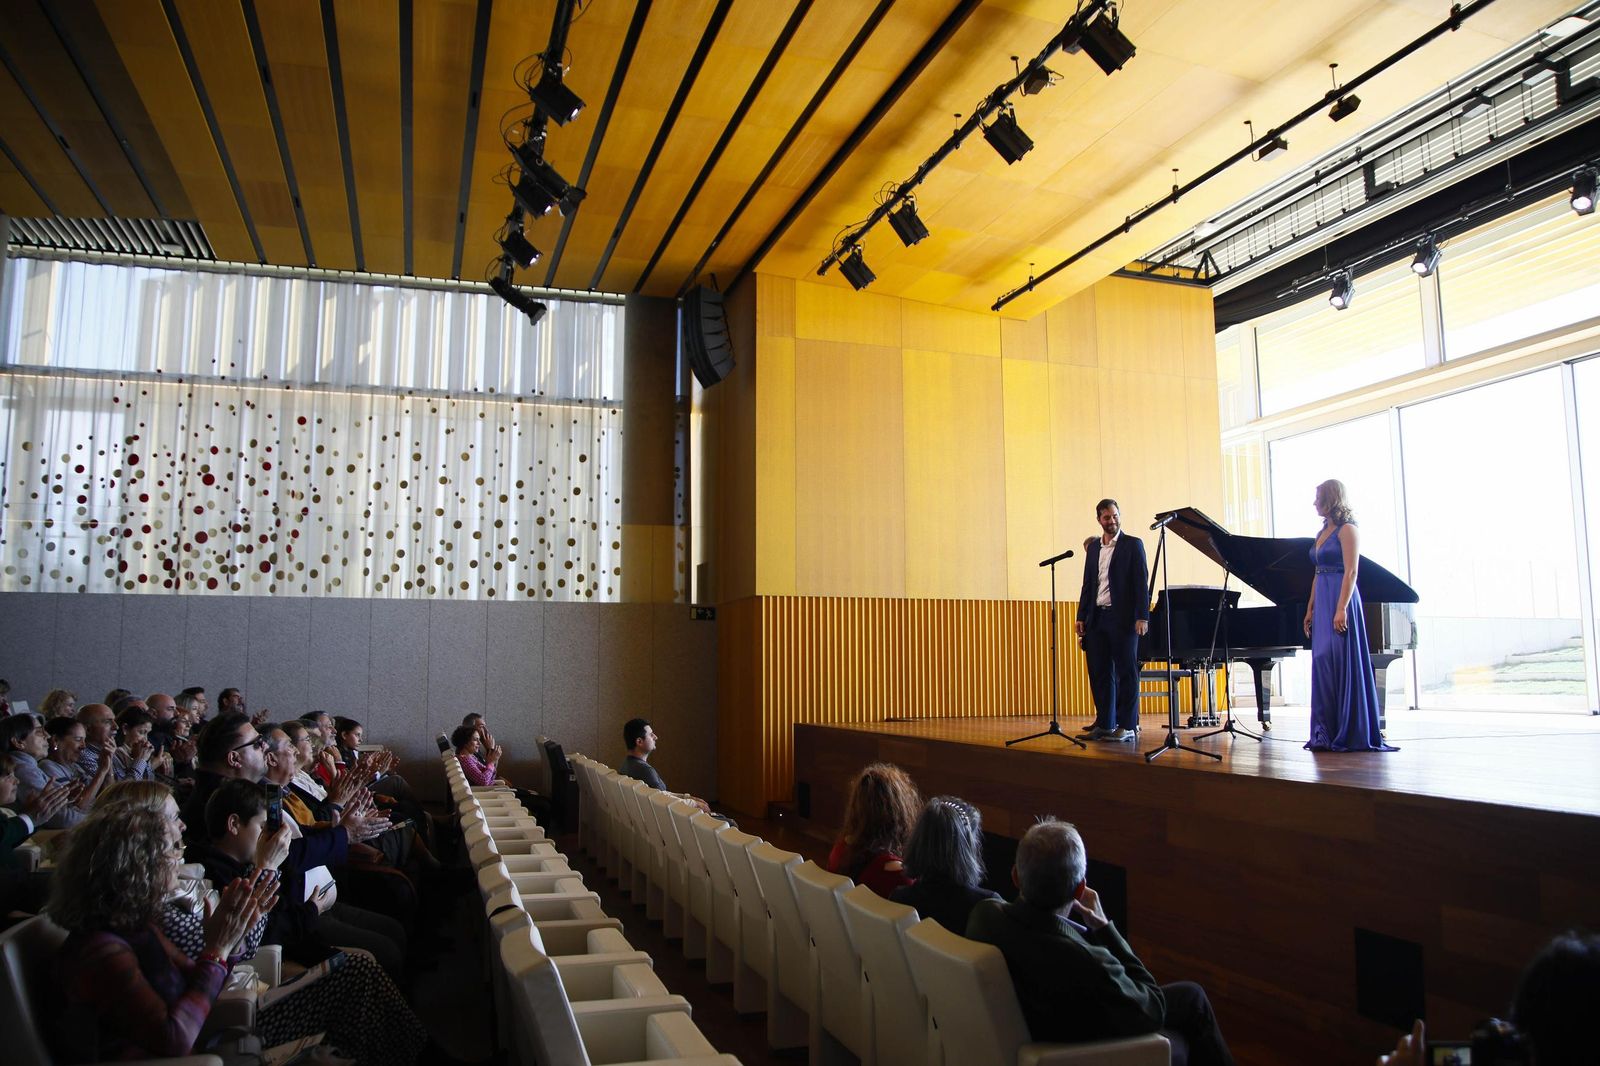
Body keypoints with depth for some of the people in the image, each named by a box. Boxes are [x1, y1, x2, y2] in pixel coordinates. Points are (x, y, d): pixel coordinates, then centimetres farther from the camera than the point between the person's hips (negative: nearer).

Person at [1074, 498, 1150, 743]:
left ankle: (1127, 725, 2)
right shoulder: (1093, 548, 15)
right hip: (1096, 618, 5)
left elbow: (1141, 583, -5)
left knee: (1126, 672, -2)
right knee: (1099, 673, 6)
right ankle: (1104, 724, 13)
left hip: (1122, 618, -5)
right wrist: (1081, 617, 9)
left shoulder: (1133, 544, 1)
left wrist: (1142, 617, -13)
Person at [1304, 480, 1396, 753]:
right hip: (1322, 604, 8)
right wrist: (1310, 609, 16)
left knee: (1343, 665, -7)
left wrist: (1341, 609, -22)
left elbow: (1351, 572, -15)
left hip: (1340, 600, -8)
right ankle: (1328, 732, 10)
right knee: (1323, 664, 6)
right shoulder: (1322, 533, 18)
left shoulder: (1346, 530, -7)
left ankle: (1350, 733, -2)